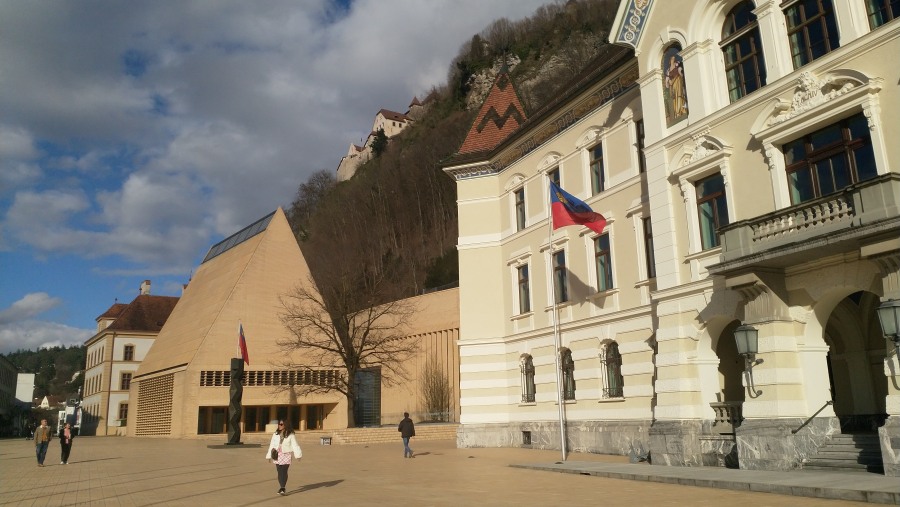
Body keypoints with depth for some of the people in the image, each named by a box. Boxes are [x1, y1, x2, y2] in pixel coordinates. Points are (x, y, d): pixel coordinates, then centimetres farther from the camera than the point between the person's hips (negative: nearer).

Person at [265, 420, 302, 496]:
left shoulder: (290, 435, -2)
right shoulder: (276, 434, 8)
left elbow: (295, 445, -4)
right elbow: (272, 445, 11)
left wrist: (298, 455, -10)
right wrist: (269, 455, 10)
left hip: (286, 455, -4)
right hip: (277, 455, 4)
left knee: (284, 471, -10)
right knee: (279, 472, 6)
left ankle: (282, 489, -8)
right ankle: (281, 487, 18)